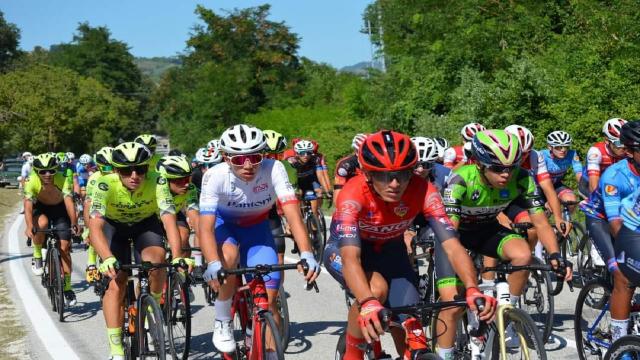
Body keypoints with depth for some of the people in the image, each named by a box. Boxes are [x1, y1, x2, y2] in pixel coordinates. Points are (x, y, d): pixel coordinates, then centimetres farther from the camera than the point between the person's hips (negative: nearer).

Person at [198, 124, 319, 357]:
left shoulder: (273, 169, -30)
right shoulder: (215, 176, -32)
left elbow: (293, 214, -37)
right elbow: (205, 227, -38)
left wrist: (306, 255, -52)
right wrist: (213, 265, -56)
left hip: (257, 229, 2)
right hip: (223, 224, -1)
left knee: (269, 299, -11)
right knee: (229, 256, -36)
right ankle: (222, 323, -14)